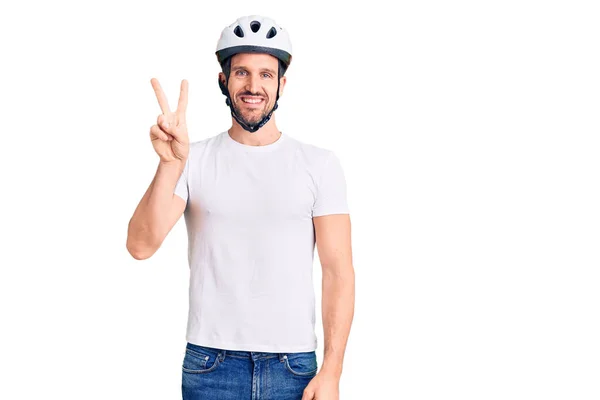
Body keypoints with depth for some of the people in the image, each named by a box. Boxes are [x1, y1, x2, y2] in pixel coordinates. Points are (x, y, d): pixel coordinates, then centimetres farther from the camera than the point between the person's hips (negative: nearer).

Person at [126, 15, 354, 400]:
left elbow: (339, 270, -3)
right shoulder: (194, 161, 1)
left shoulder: (320, 164, 0)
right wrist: (171, 164, -25)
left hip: (294, 365, 0)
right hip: (210, 365, 0)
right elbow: (141, 245, -11)